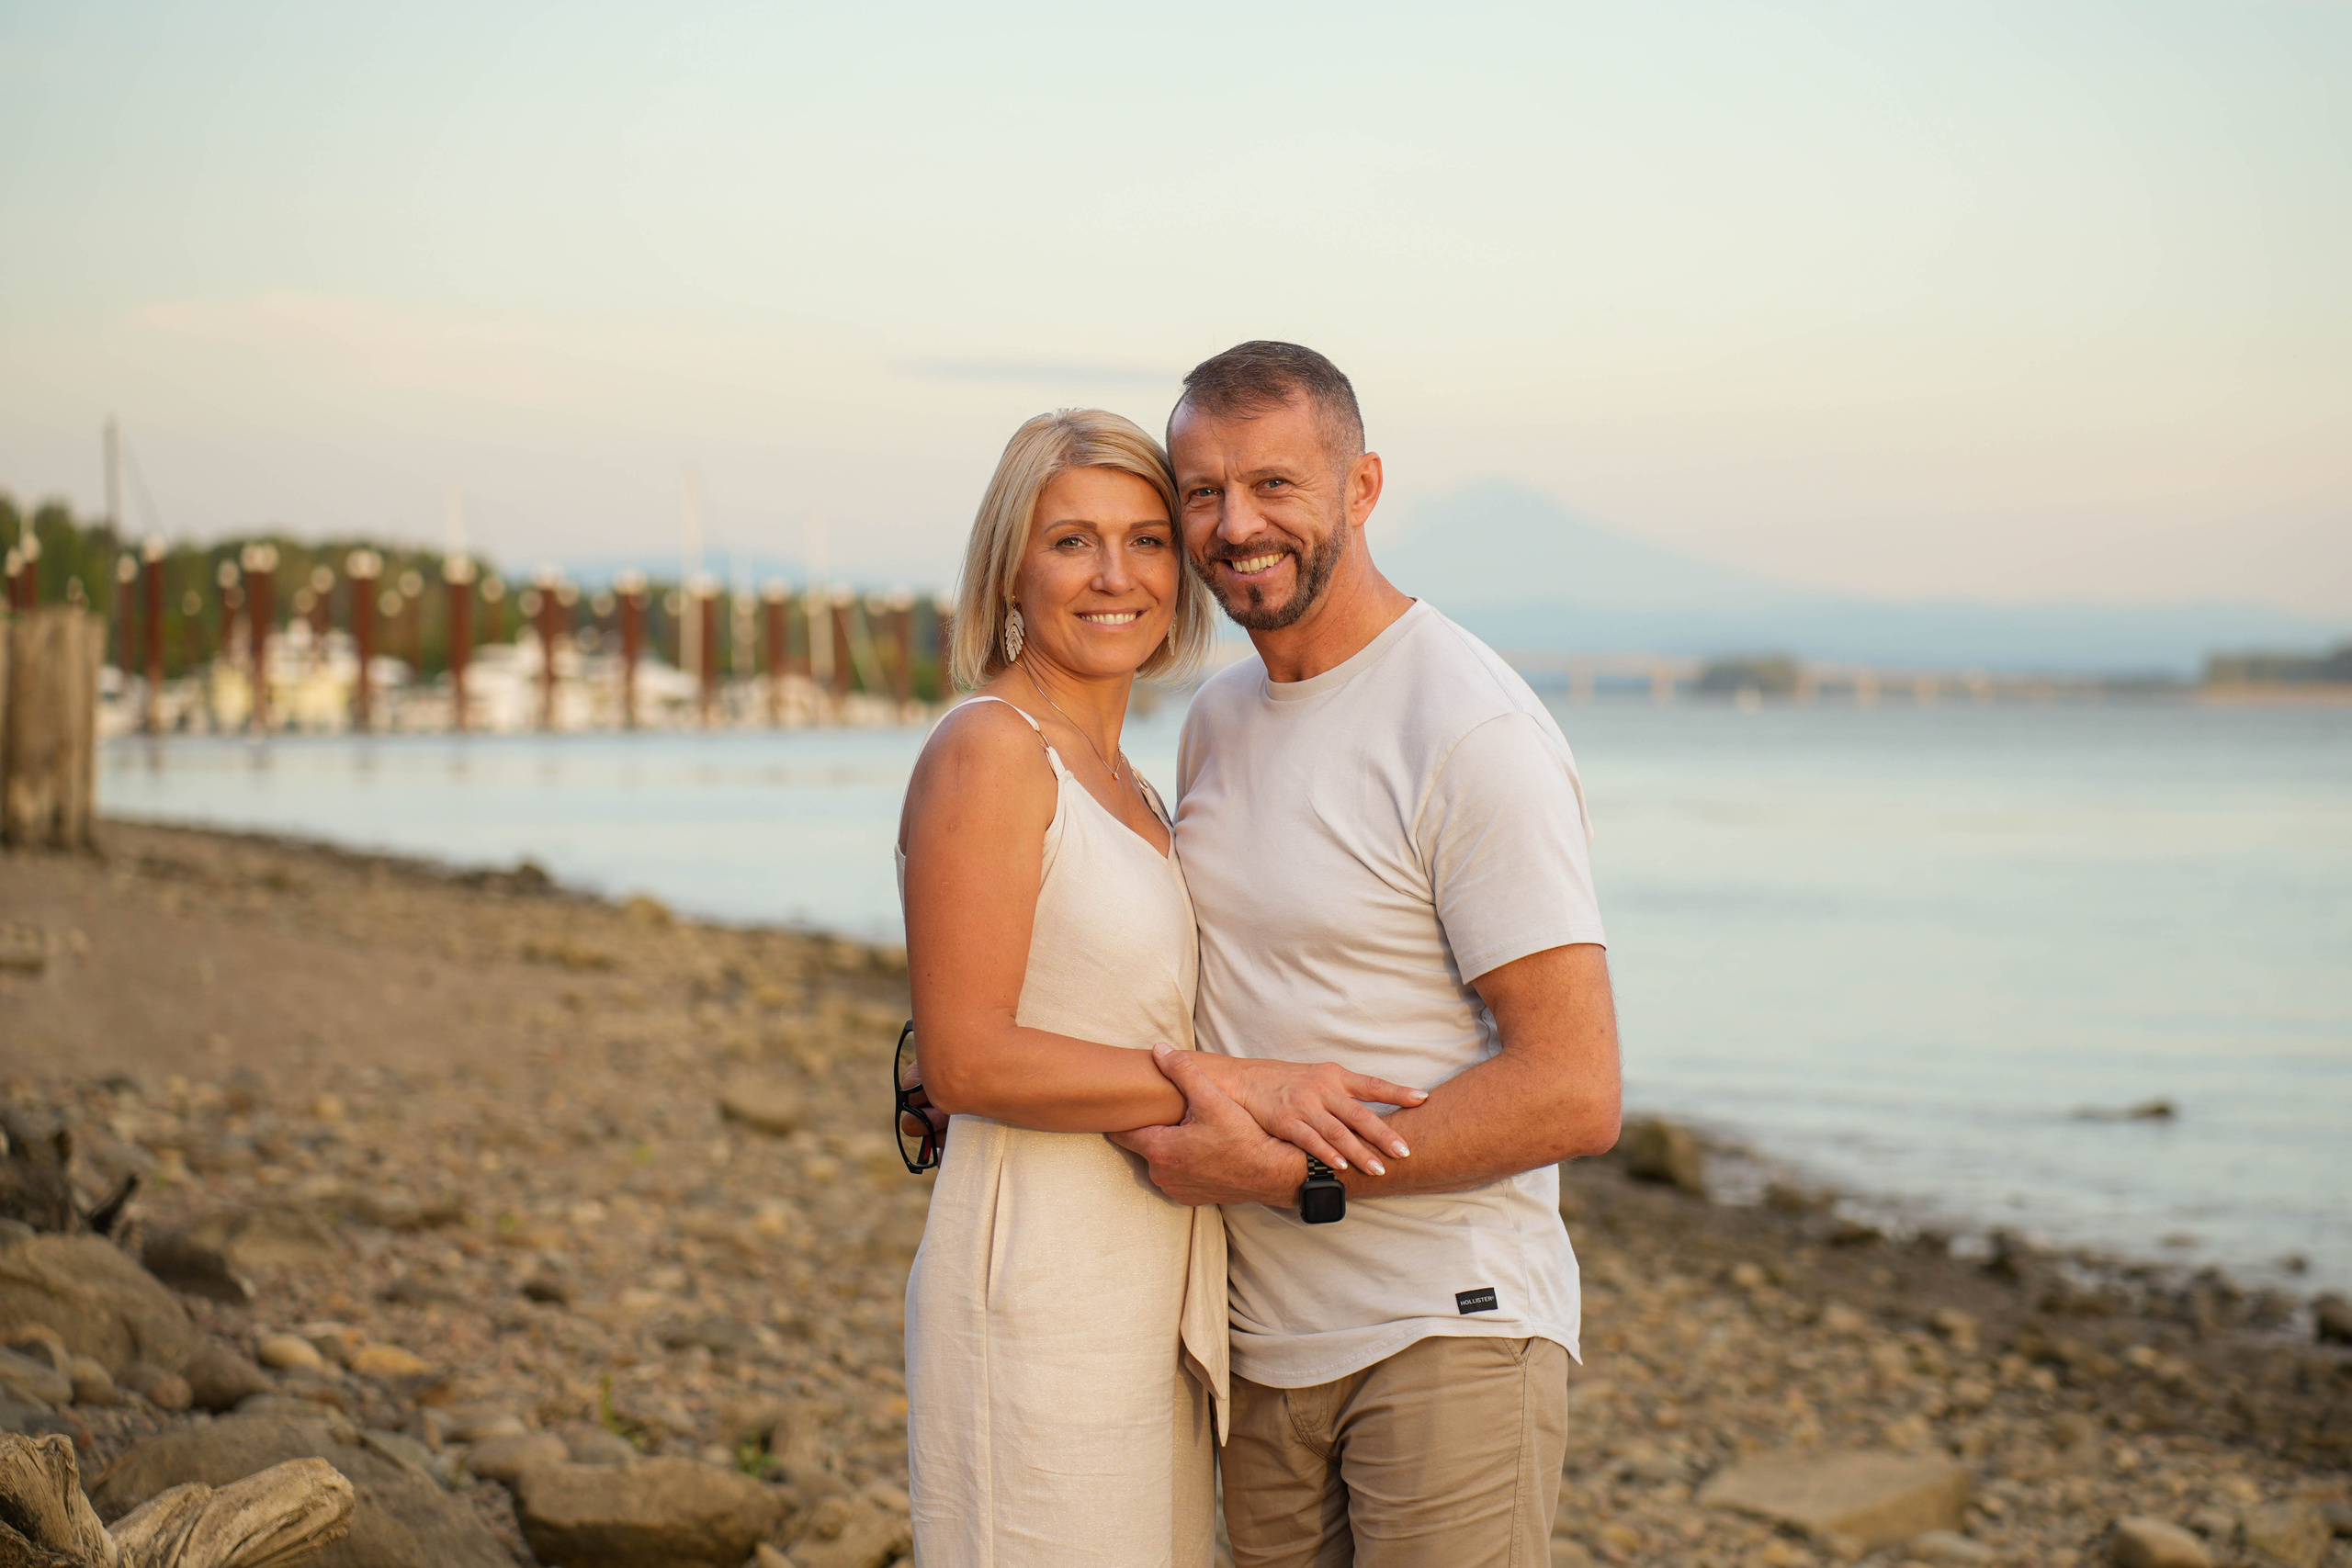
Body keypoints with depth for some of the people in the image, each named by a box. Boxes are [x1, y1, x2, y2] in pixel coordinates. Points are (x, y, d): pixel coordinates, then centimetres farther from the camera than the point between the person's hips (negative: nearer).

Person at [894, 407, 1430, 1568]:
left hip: (1149, 1299, 9)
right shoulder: (987, 750, -11)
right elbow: (964, 1061, -17)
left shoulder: (1125, 786, 16)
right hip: (1038, 1299, -9)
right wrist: (1231, 1083, -19)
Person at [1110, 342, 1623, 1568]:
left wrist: (1279, 1171, -19)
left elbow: (1574, 1097, -19)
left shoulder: (1474, 735, -16)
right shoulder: (1215, 720, 10)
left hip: (1446, 1334, -7)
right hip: (1260, 1334, 7)